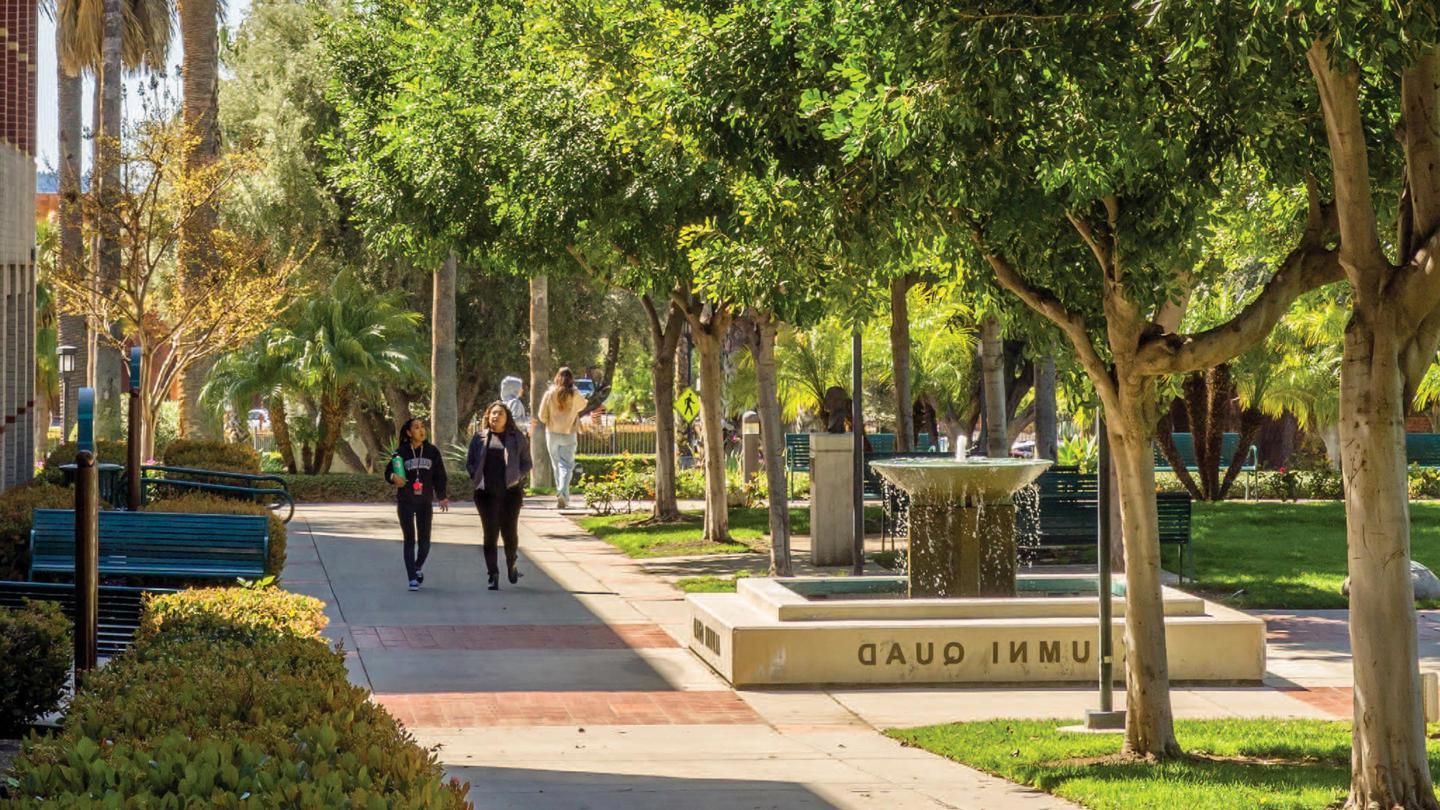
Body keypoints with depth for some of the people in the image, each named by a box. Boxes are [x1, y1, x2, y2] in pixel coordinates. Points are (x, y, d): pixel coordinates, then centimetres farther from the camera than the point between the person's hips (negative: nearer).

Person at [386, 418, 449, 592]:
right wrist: (394, 477, -20)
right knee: (409, 540, -4)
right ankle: (412, 578, -1)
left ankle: (418, 567, 31)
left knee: (424, 541, 3)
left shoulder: (432, 451, 2)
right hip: (405, 503, -2)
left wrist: (442, 496, 0)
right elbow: (388, 472, 3)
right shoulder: (401, 452, -2)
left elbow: (439, 476, 7)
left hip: (425, 502, 2)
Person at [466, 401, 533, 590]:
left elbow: (527, 463, 8)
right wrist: (476, 477, -5)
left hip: (510, 491, 0)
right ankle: (493, 575, 4)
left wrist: (517, 478, -8)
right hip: (487, 493, 1)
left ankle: (511, 565, 28)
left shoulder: (517, 438, 6)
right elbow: (469, 461, 12)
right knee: (490, 534, -1)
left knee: (510, 532, 1)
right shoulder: (479, 438, 8)